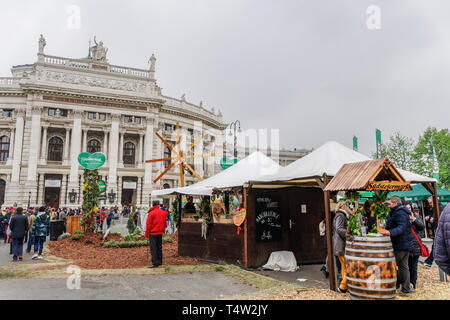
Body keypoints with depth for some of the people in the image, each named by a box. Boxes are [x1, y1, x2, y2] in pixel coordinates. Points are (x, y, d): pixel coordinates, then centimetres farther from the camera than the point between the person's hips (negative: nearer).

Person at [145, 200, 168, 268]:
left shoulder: (151, 213, -12)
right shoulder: (163, 212, 4)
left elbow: (148, 224, -10)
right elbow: (165, 223, 11)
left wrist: (146, 233, -2)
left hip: (153, 233, -6)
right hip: (160, 233, 6)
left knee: (153, 248, -3)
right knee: (159, 247, 13)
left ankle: (155, 263, -5)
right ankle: (159, 262, 19)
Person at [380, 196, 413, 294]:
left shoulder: (400, 213, -18)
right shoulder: (398, 212, 15)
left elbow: (401, 228, -32)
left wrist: (390, 232, -46)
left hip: (400, 246, -10)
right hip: (406, 245, 10)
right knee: (404, 267, 13)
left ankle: (396, 285, 7)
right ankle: (406, 289, 18)